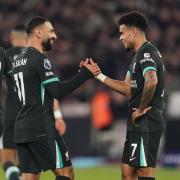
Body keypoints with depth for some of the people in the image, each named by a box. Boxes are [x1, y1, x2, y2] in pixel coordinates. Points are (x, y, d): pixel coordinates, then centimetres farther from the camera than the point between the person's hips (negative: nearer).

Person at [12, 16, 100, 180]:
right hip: (41, 129, -9)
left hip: (21, 129, 9)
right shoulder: (40, 59, -11)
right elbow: (59, 92, -17)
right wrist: (86, 73, -12)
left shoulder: (19, 60, 17)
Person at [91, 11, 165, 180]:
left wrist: (142, 109, -21)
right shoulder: (139, 55, 19)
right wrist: (99, 75, 17)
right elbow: (127, 88, 21)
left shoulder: (146, 53, -14)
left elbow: (151, 81, -33)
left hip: (146, 123, -10)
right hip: (138, 124, 10)